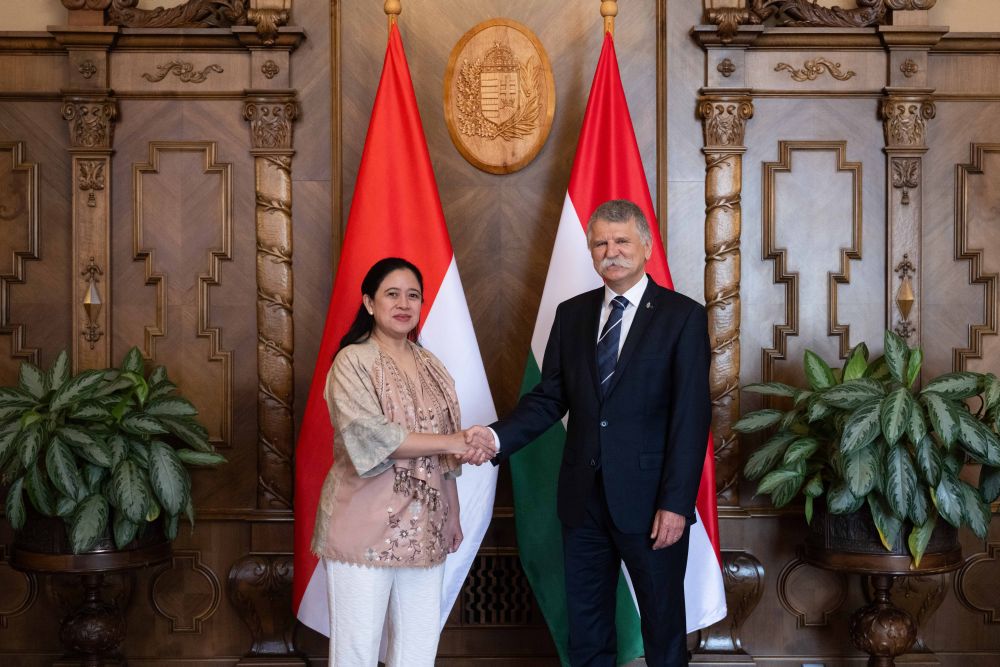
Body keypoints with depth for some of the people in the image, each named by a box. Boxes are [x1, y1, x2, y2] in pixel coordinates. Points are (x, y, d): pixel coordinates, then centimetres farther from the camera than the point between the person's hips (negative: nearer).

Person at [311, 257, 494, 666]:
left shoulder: (429, 365, 12)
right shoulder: (353, 361, -6)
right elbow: (369, 436, -19)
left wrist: (453, 514, 13)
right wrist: (451, 442, -18)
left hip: (423, 527, 6)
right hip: (366, 524, -6)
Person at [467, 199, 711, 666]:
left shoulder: (682, 316, -6)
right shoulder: (571, 314, 8)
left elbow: (691, 416, -10)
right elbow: (550, 397, 6)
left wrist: (676, 503, -16)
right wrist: (498, 436, -12)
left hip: (649, 500, -4)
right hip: (583, 497, 4)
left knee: (663, 620, 9)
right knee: (585, 625, 13)